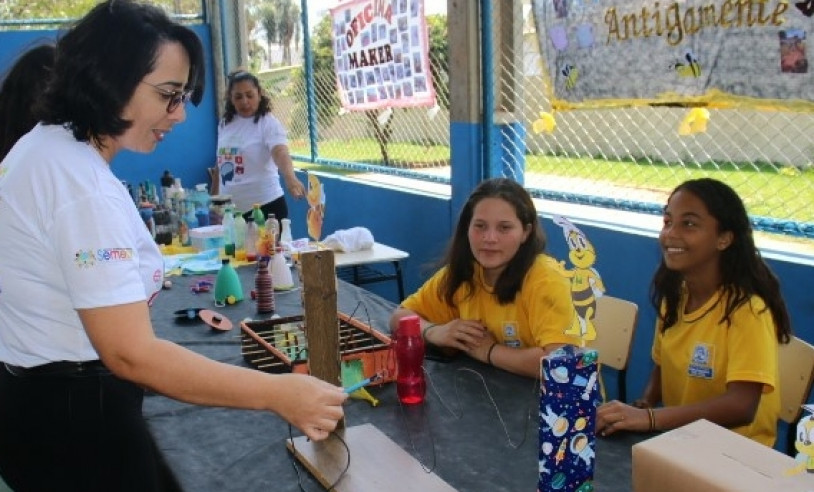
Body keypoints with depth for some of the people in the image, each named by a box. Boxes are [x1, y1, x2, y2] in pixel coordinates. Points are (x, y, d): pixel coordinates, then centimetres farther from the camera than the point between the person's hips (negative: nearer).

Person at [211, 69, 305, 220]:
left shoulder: (268, 123, -10)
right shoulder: (225, 124, 8)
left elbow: (281, 153, -28)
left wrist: (290, 179, -47)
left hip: (265, 206, -6)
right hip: (229, 210, 6)